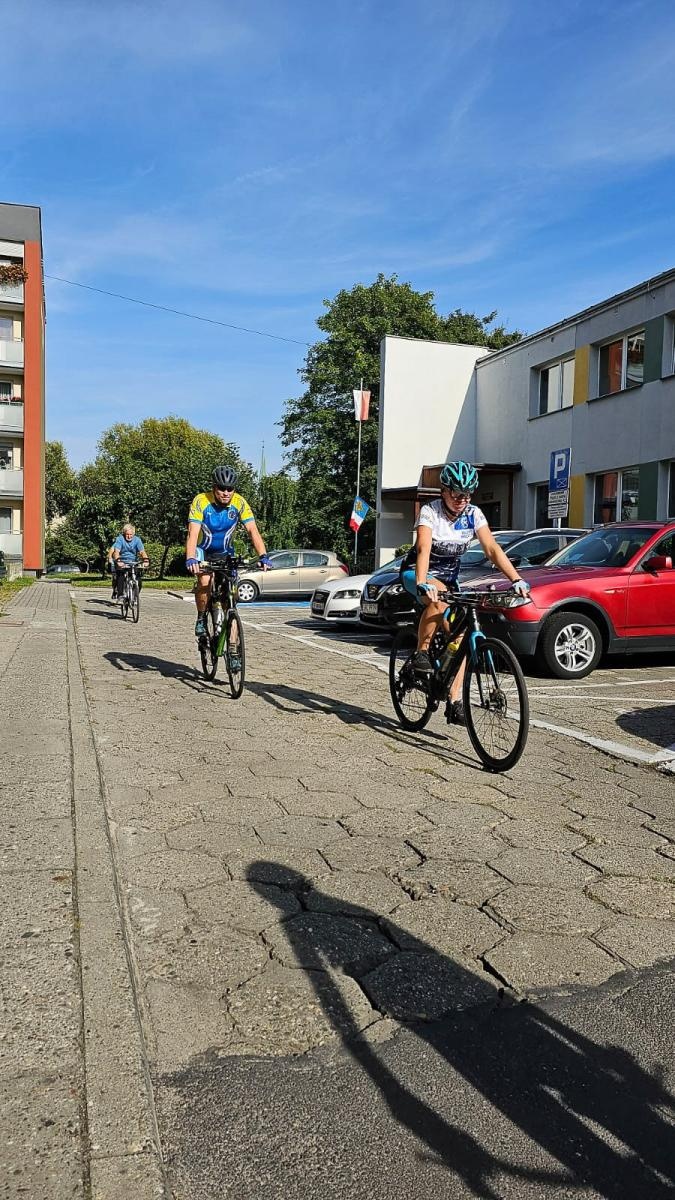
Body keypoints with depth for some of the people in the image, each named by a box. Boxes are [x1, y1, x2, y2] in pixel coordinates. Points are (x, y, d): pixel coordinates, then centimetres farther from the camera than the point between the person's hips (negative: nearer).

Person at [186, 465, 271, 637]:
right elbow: (193, 532, -34)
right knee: (205, 581, -30)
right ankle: (201, 619, -4)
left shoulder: (239, 503, -19)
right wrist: (190, 559, -50)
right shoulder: (201, 501, -25)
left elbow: (253, 530, -25)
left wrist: (263, 556, -40)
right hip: (202, 550, -2)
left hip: (224, 553, 2)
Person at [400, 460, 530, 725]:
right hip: (417, 573, -4)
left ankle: (454, 701, -7)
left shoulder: (474, 514, -9)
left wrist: (516, 580, -30)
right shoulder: (430, 511, -21)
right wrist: (423, 584, -52)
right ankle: (421, 653, -21)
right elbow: (423, 549, -35)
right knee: (439, 597, -39)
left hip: (449, 577, 4)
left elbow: (492, 549, -16)